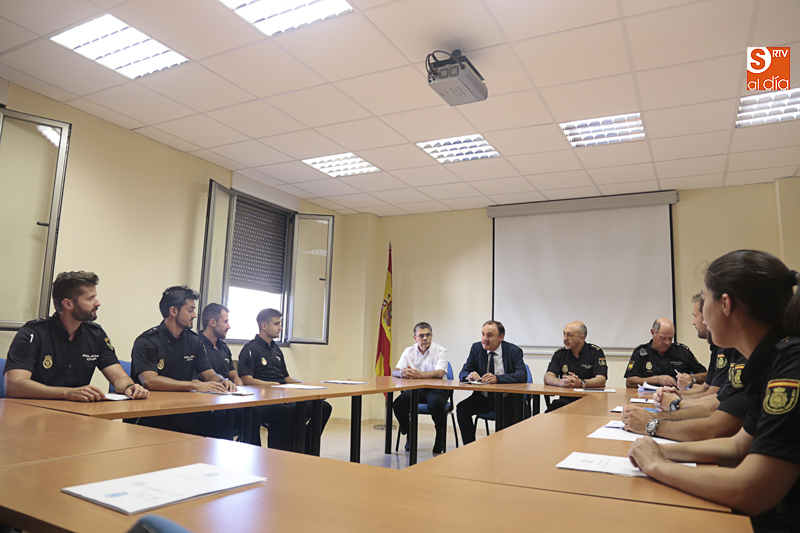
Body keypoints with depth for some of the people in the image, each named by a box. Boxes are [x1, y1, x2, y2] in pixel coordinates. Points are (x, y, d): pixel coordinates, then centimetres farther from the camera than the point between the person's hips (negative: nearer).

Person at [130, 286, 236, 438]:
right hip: (152, 418, -5)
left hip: (184, 413, 5)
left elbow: (209, 374, 14)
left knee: (224, 424, -21)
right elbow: (150, 381, -21)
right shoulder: (146, 342, -7)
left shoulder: (194, 340, 13)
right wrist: (195, 385, -25)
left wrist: (223, 381, -10)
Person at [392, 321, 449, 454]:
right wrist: (403, 372, -29)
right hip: (415, 389, 3)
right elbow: (394, 372, -2)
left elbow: (440, 373, -22)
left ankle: (440, 440, -7)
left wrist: (419, 375, -39)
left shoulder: (440, 351, -5)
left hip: (436, 389, -3)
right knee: (398, 403, -25)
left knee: (436, 403, -35)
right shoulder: (409, 351, 7)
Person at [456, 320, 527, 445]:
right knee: (462, 408, -21)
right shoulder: (476, 348, 4)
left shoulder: (514, 351, -6)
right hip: (483, 398, 3)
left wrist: (497, 378, -37)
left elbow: (522, 376, -21)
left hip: (506, 400, -3)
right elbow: (463, 373, 2)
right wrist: (469, 376, -25)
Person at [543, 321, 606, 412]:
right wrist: (561, 382, -23)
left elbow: (601, 380, -10)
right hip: (565, 400, 2)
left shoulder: (596, 352, 2)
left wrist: (581, 383, -29)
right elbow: (547, 378, 0)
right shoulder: (560, 353, 10)